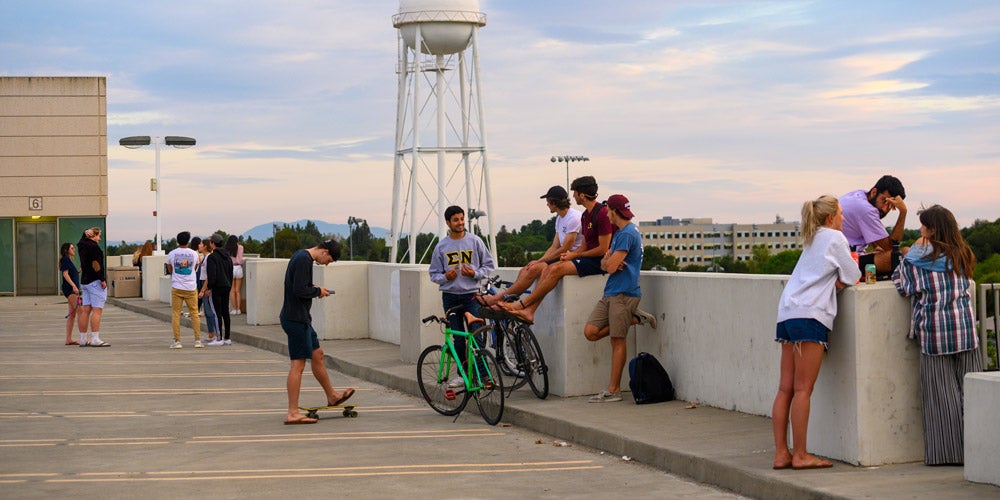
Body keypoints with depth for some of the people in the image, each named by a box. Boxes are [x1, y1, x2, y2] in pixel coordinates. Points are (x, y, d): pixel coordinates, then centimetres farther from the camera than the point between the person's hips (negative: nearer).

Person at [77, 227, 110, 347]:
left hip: (84, 281, 9)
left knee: (85, 310, 9)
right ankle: (95, 339, -14)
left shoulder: (82, 245, 11)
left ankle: (83, 339, 10)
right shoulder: (93, 247, -12)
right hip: (95, 282, -9)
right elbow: (96, 265, -18)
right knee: (97, 310, -9)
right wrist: (102, 280, -16)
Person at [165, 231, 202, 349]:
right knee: (194, 313, 7)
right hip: (191, 287, 1)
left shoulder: (171, 254, -1)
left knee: (175, 314, 3)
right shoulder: (194, 254, 2)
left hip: (176, 287, -1)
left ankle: (177, 341, -1)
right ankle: (198, 340, 4)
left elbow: (170, 270, 12)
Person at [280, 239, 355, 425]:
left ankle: (332, 396, 37)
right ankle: (292, 413, -6)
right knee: (298, 364, -8)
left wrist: (315, 290, 9)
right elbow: (300, 290, -25)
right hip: (296, 319, -11)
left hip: (300, 318, 11)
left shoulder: (302, 257, 14)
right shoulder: (304, 260, -18)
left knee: (317, 354, 22)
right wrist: (318, 291, -8)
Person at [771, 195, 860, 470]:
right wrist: (840, 280, 22)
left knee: (786, 388, 4)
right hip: (809, 313, -8)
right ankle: (801, 455, -9)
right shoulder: (834, 237, 3)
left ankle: (781, 453, 3)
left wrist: (835, 280, 7)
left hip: (788, 312, 8)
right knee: (803, 389, -9)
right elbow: (852, 277, 3)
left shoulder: (812, 239, 27)